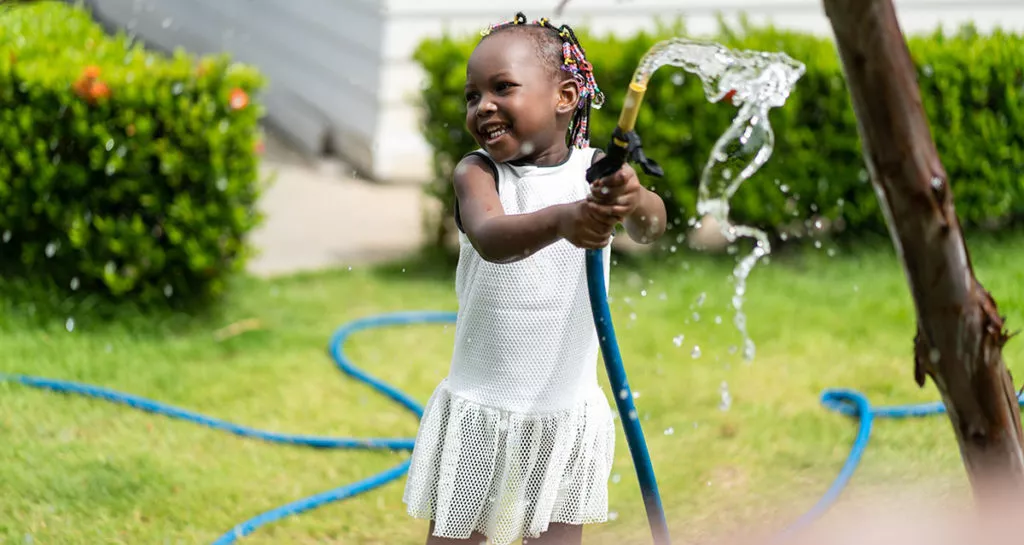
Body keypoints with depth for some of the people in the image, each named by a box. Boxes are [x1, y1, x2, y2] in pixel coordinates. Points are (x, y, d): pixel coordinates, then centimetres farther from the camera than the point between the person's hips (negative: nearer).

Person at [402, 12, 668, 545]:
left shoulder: (596, 169, -4)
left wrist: (635, 202, -45)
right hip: (480, 410, -1)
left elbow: (651, 227, -21)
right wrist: (560, 220, -47)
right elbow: (491, 239, -27)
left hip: (567, 410, 1)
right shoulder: (477, 172, -7)